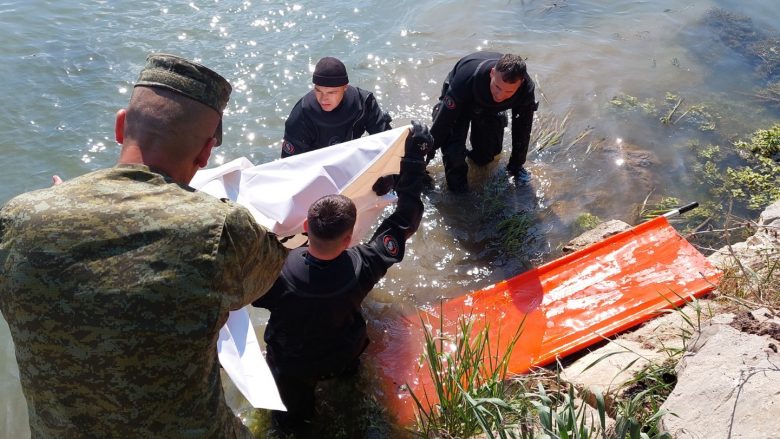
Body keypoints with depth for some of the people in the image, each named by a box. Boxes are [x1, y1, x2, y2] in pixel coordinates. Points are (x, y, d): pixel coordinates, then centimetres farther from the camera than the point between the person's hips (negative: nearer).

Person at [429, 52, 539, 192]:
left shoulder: (526, 89, -34)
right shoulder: (468, 78, -46)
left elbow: (522, 129, -17)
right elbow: (442, 122, -35)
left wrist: (516, 165, -6)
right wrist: (428, 153, -26)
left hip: (491, 109, 3)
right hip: (459, 103, -3)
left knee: (484, 158, 10)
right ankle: (456, 180, 4)